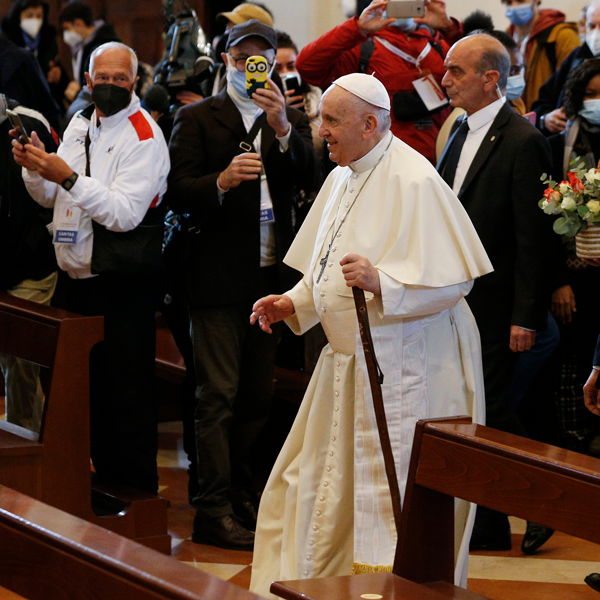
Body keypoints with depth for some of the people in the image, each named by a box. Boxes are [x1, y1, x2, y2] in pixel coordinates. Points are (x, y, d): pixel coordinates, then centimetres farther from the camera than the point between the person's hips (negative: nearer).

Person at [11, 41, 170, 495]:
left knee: (127, 389, -5)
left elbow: (124, 213, -21)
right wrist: (35, 168, -5)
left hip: (123, 283, -7)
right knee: (88, 381, 14)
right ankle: (103, 471, 25)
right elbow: (49, 197, 16)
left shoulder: (144, 137, -11)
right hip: (80, 273, 7)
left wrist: (68, 177, -27)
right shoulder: (81, 125, 12)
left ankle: (139, 489, 3)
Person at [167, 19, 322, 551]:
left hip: (271, 276, 4)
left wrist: (283, 128, -17)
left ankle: (241, 494, 23)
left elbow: (311, 181, -4)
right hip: (219, 278, -4)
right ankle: (213, 511, -6)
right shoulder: (197, 119, 2)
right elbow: (178, 195, -7)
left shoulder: (292, 122, 12)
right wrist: (222, 181, -25)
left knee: (258, 395, 10)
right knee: (218, 396, -7)